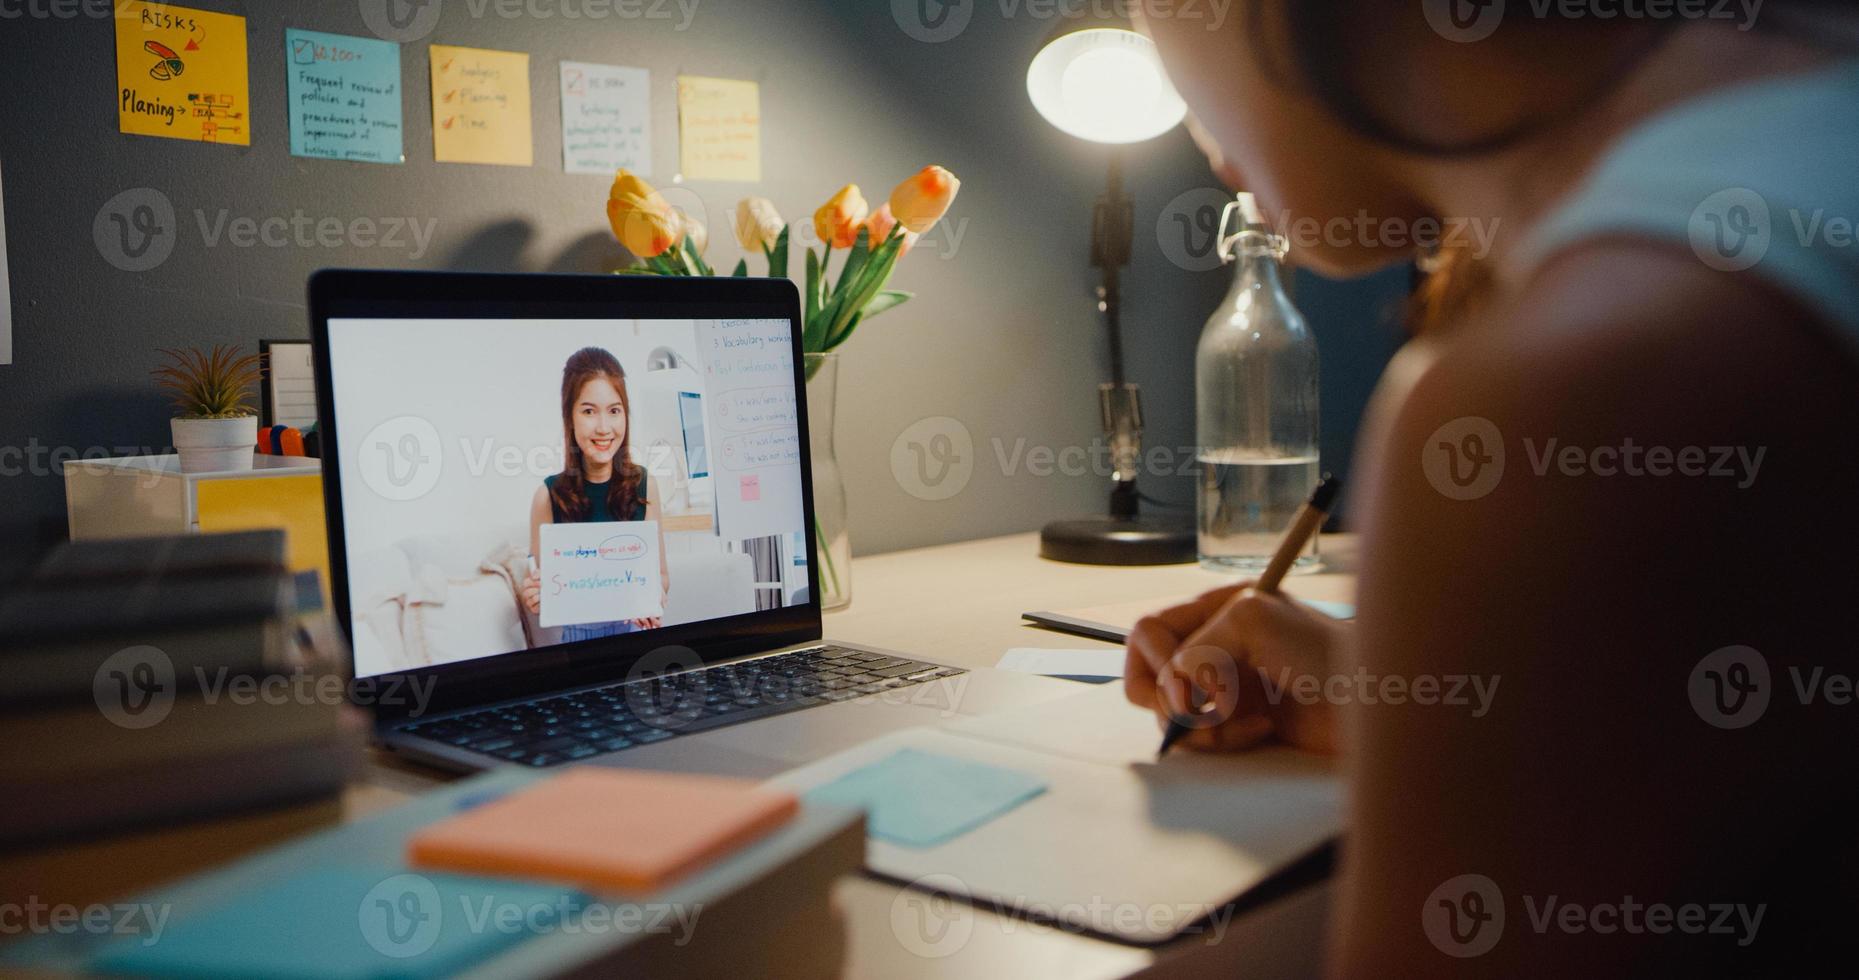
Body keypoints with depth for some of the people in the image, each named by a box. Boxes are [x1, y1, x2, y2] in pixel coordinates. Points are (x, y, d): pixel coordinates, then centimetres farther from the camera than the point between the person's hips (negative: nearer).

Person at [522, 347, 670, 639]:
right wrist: (535, 600, -18)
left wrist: (655, 595, -13)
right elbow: (541, 584, 4)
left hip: (640, 628, 1)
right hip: (580, 632, -1)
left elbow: (661, 573, 7)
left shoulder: (644, 485, -2)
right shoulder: (549, 495, -5)